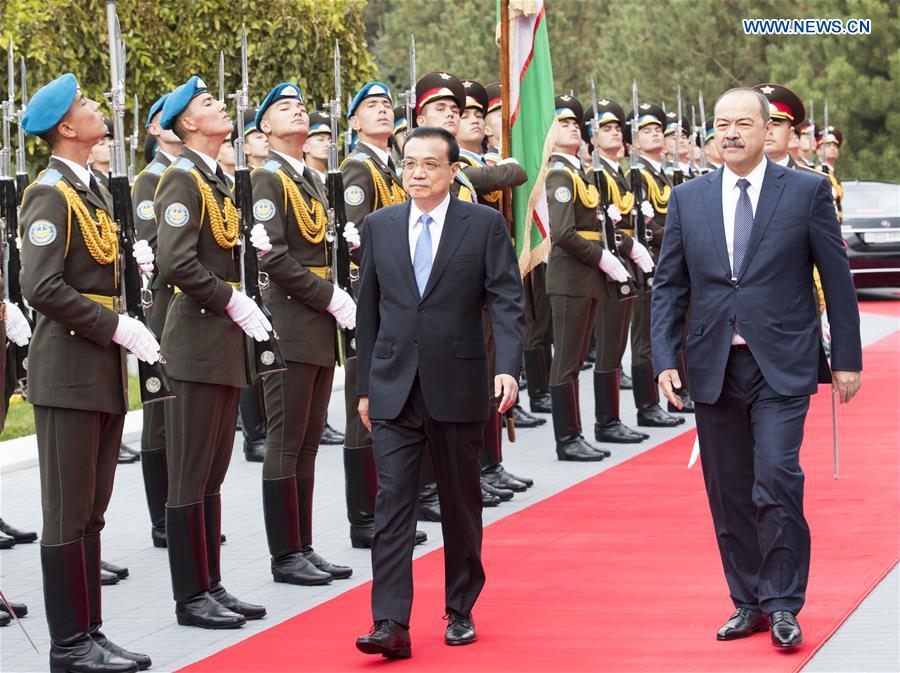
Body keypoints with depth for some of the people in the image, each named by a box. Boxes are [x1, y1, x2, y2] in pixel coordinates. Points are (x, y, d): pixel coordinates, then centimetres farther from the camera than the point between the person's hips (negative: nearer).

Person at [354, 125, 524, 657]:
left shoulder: (485, 224, -1)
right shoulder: (379, 227, 8)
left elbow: (507, 302, -6)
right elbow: (368, 310, 12)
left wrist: (508, 367, -20)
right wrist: (365, 386, 10)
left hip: (458, 388, -1)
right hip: (394, 389, 2)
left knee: (462, 504, 10)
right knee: (393, 504, -6)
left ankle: (461, 611, 24)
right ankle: (391, 624, -9)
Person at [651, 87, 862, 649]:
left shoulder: (808, 191, 0)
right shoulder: (688, 200, 8)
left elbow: (837, 280, 2)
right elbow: (669, 286, 10)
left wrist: (847, 359, 0)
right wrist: (666, 359, 0)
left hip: (781, 367, -3)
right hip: (714, 367, 4)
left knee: (776, 480, -14)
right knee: (729, 493, 7)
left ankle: (783, 605, -2)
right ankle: (749, 603, 18)